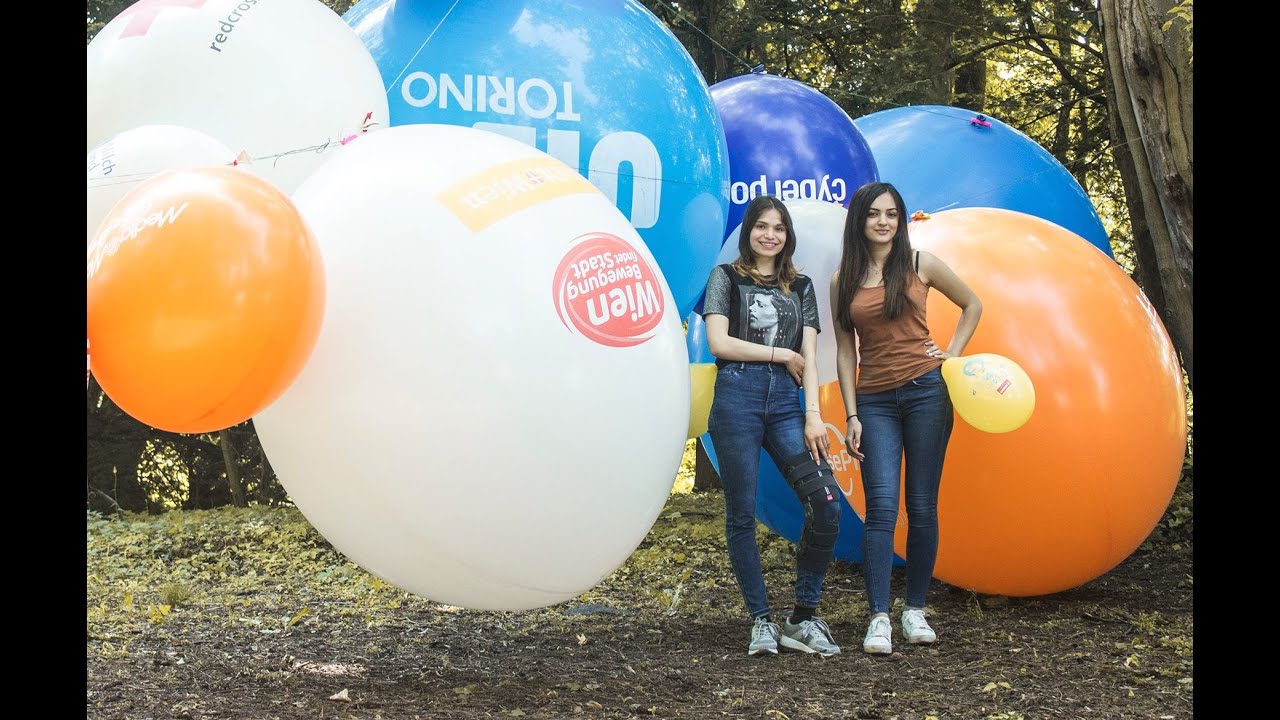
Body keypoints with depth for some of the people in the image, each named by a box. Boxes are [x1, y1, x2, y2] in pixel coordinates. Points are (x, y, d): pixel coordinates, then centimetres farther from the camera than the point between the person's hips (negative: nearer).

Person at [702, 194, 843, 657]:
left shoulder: (800, 287, 18)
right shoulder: (726, 277, 9)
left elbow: (808, 357, 9)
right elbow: (718, 342, -4)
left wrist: (813, 415, -3)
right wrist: (780, 354, 1)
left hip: (785, 401, 3)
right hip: (737, 397, -3)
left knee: (827, 502, -11)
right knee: (741, 514, -1)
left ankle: (803, 618, 0)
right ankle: (761, 621, 9)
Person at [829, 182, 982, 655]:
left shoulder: (920, 265, 3)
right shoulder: (843, 280, 7)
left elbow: (971, 305, 16)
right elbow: (845, 351, 7)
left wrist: (951, 354, 4)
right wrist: (851, 415, 2)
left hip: (925, 391, -1)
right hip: (874, 399, 1)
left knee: (922, 506, 2)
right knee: (881, 507, -8)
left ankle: (915, 610, 14)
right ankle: (878, 618, -8)